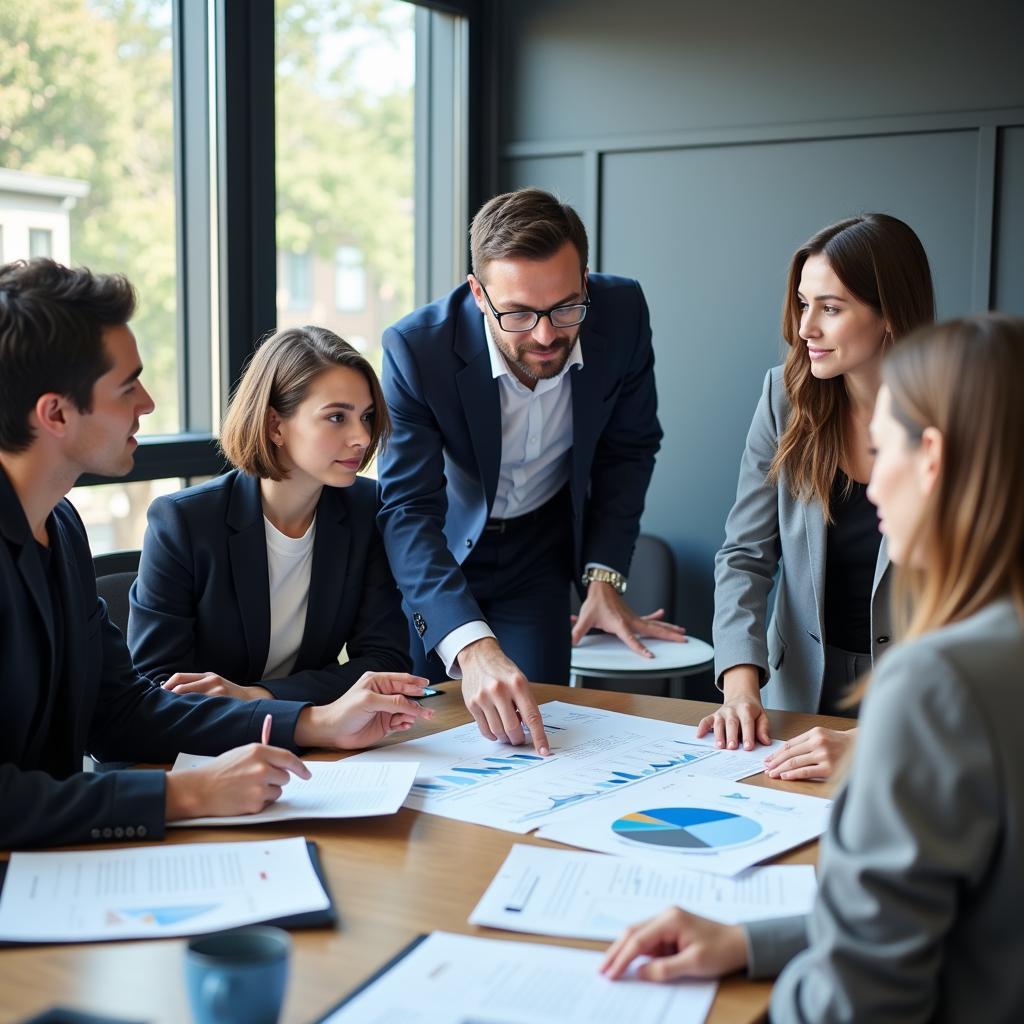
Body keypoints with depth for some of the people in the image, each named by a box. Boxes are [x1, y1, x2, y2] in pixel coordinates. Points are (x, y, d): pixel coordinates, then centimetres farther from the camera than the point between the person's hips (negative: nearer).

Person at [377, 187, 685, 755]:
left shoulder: (621, 312, -21)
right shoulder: (416, 348, -32)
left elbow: (629, 446, -4)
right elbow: (408, 508, -36)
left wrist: (604, 576, -9)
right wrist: (472, 647, -51)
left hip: (540, 546, 2)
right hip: (433, 549, -2)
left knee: (533, 726, -2)